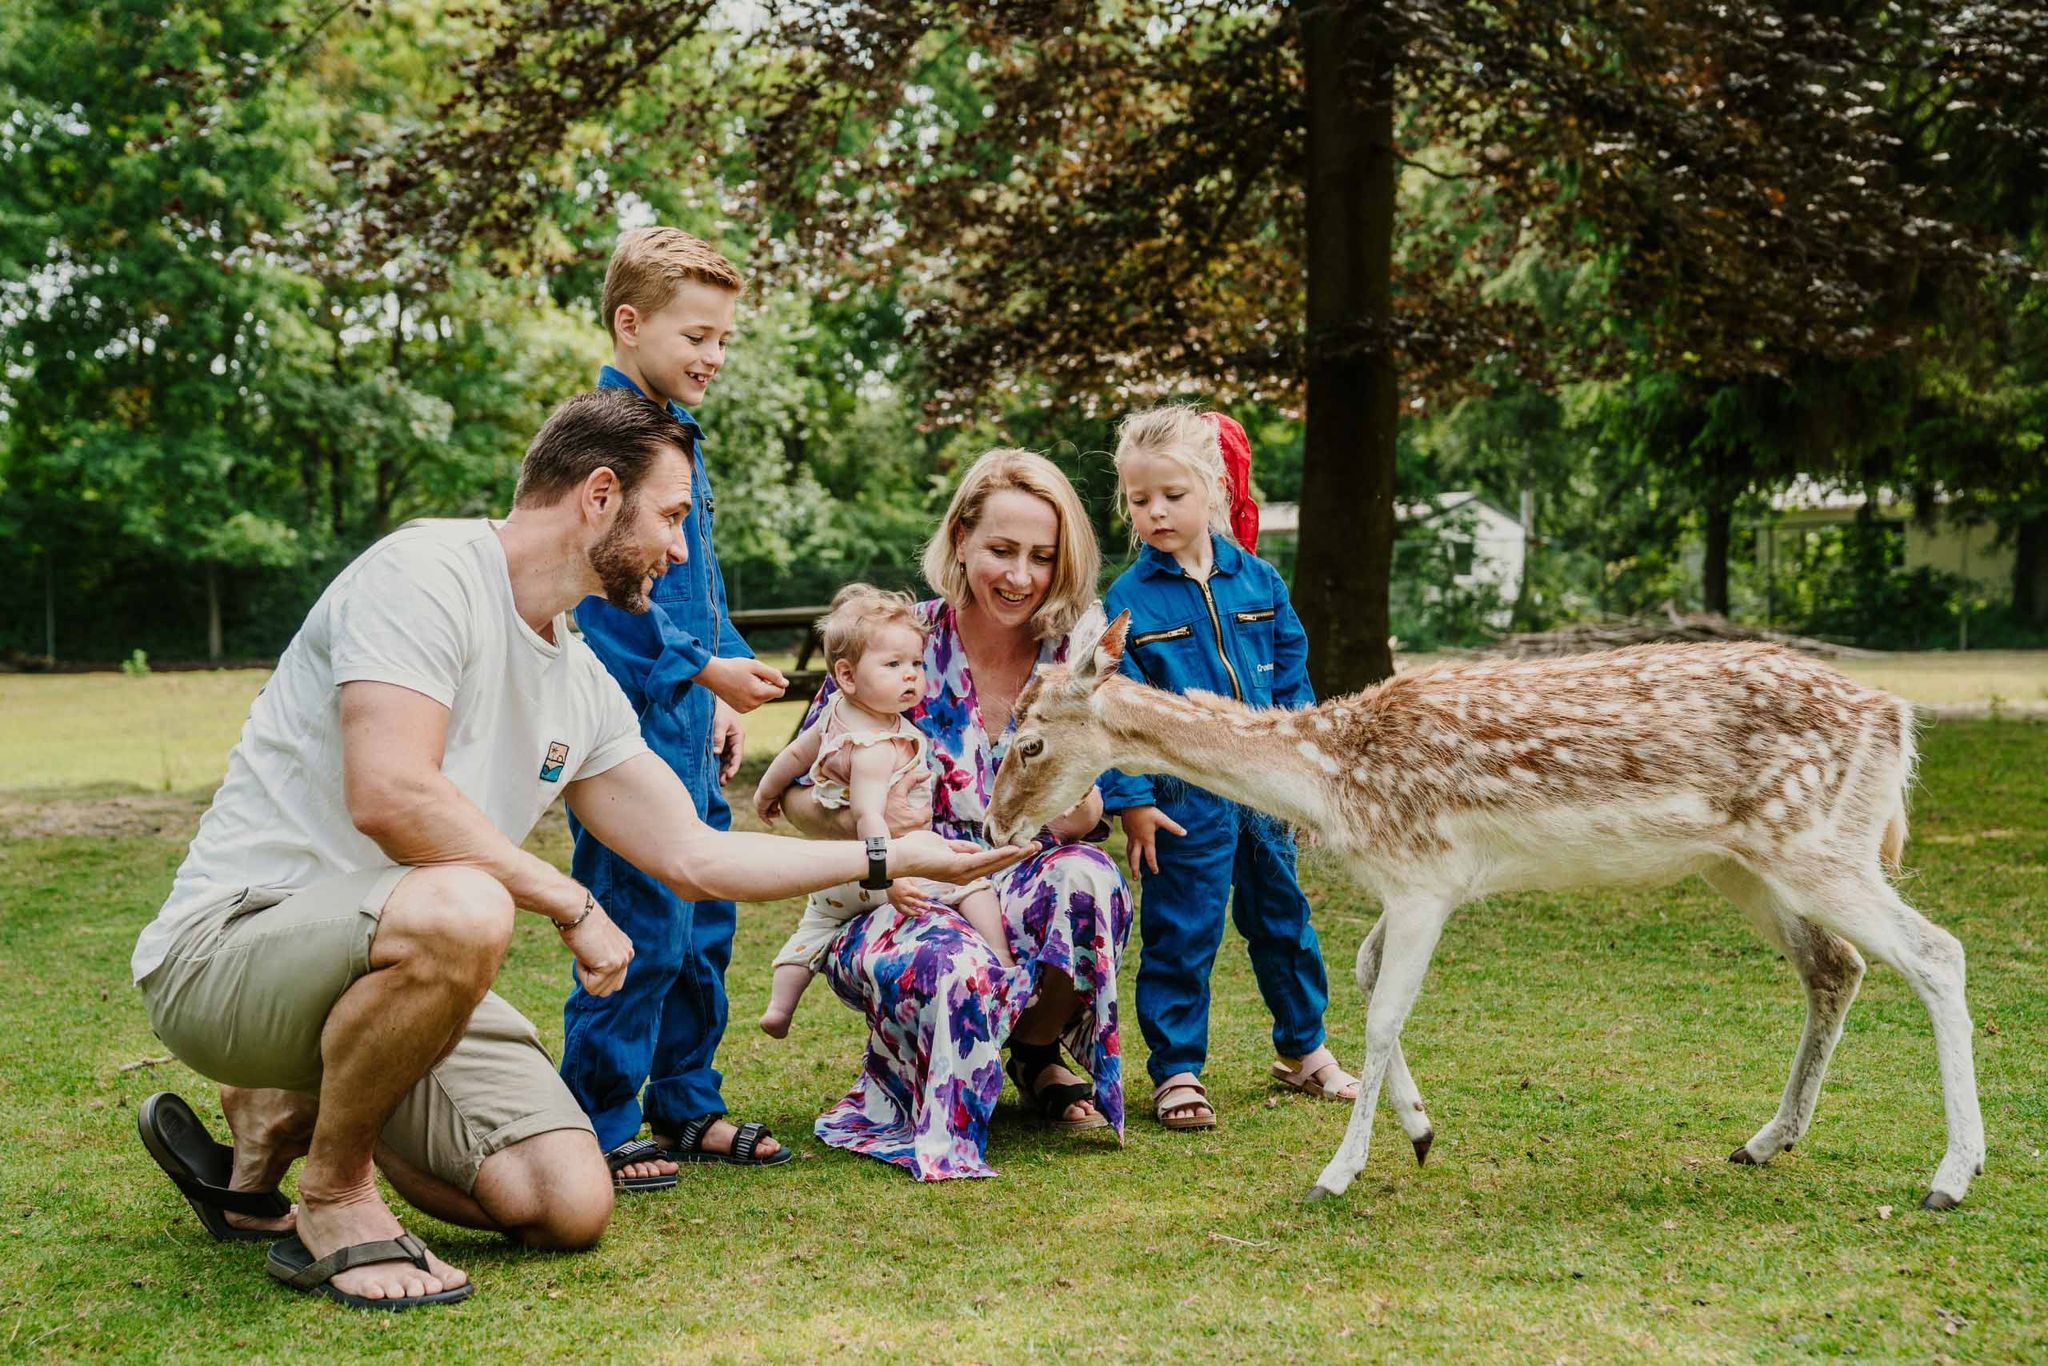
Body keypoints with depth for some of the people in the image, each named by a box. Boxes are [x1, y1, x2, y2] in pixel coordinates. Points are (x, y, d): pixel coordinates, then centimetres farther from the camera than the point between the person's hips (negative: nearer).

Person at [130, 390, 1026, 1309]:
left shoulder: (583, 685, 10)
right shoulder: (427, 571, -15)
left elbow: (694, 857, 15)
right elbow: (391, 798, -28)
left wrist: (896, 857, 15)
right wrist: (575, 907, -19)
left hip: (386, 962, 8)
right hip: (230, 943, -8)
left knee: (571, 1207, -6)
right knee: (461, 911, -39)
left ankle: (286, 1117, 16)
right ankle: (332, 1194, -12)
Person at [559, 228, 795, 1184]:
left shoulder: (679, 438, 17)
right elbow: (604, 589, -21)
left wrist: (724, 696, 16)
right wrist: (700, 667, -18)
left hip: (687, 727, 10)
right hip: (631, 721, -10)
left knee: (702, 923, 15)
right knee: (641, 930, -6)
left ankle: (685, 1105, 27)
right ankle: (599, 1128, 5)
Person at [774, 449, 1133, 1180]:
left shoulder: (1068, 659, -2)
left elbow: (1085, 820, 0)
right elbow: (794, 792, -4)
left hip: (1022, 898, 3)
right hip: (898, 898, -3)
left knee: (1086, 874, -31)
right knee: (956, 966, -37)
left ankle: (1039, 1055, -1)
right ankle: (912, 1110, -1)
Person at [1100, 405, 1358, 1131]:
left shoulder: (1259, 582, 2)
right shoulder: (1128, 600, -8)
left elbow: (1293, 682, 9)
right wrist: (1132, 799, -13)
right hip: (1185, 799, -4)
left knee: (1283, 920, 17)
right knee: (1181, 936, 1)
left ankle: (1304, 1048, 34)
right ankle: (1176, 1071, 13)